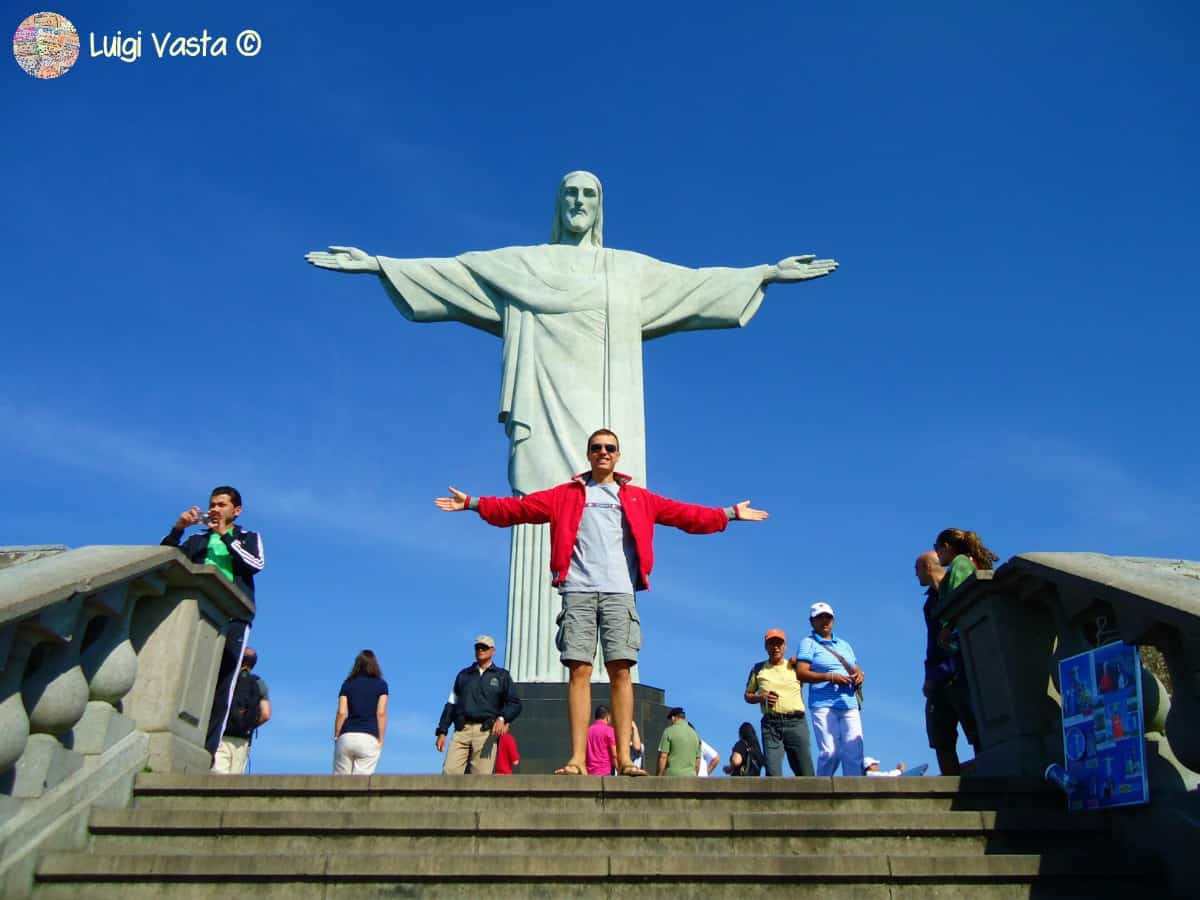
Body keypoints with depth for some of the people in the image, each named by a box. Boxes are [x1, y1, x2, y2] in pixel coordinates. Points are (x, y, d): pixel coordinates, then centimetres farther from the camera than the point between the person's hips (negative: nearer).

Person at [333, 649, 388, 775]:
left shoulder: (347, 684, 14)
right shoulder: (381, 685, 10)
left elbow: (341, 713, 4)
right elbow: (381, 713, 0)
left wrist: (336, 737, 10)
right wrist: (380, 739, 3)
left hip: (346, 737, 2)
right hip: (369, 738, -2)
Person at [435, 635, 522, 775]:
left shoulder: (501, 676, 15)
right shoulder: (464, 675, 22)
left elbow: (515, 703, 8)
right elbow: (451, 704, 20)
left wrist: (502, 718, -12)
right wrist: (442, 731, 11)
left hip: (486, 732, -2)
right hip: (462, 730, 2)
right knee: (449, 771, -13)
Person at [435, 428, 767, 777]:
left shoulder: (638, 498, 18)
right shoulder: (567, 494, 16)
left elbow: (684, 513, 17)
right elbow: (520, 507, 12)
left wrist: (729, 513, 13)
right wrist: (474, 503, 6)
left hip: (619, 592, 0)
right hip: (578, 591, 0)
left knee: (620, 671, -7)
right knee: (579, 671, -7)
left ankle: (624, 757, -5)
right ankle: (578, 758, -7)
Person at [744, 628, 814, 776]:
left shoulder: (795, 667, 12)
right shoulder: (758, 668, 13)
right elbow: (747, 696, 18)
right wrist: (762, 698, -3)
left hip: (795, 722, 0)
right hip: (770, 724, 0)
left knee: (805, 773, -1)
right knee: (773, 772, -8)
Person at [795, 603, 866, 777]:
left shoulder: (844, 645, 24)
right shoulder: (808, 643, 5)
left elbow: (856, 670, 25)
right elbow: (801, 673, -6)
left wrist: (860, 676, 0)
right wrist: (831, 677, -15)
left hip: (849, 704, 5)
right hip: (824, 705, -5)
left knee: (854, 752, -5)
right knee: (830, 752, -12)